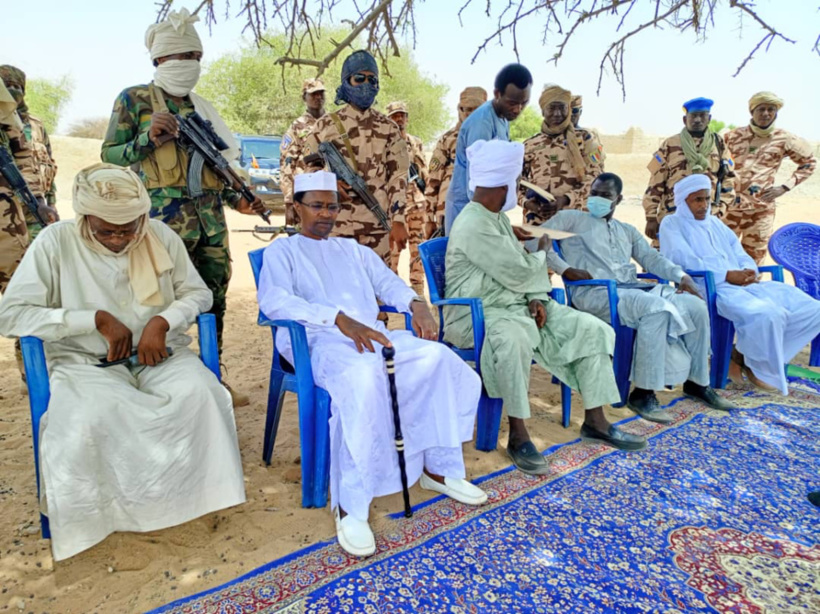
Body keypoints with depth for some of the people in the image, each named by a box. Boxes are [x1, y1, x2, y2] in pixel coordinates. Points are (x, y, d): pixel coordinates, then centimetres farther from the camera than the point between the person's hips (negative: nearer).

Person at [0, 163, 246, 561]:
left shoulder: (160, 235, 2)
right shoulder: (56, 241, -6)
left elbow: (199, 293, 7)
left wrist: (162, 321, -14)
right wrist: (97, 319, -16)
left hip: (159, 355, 2)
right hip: (86, 362, -2)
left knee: (198, 393, -30)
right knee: (92, 417, -35)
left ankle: (187, 492, -10)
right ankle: (106, 510, -8)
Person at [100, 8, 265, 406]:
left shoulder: (200, 106, 17)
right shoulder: (133, 99, 2)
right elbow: (109, 154, 1)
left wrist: (238, 201, 8)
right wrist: (149, 139, -14)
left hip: (211, 216, 6)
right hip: (166, 216, -5)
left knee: (214, 299, 9)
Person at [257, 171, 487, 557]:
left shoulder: (354, 250, 30)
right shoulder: (282, 251, 12)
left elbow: (389, 283, 17)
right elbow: (274, 301, -8)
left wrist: (416, 304, -8)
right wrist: (339, 318, -22)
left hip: (370, 337, 6)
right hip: (320, 341, -5)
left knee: (440, 359, -20)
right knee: (364, 377, -39)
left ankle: (439, 467, -7)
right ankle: (350, 506, -32)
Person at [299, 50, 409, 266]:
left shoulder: (389, 129, 9)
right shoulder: (325, 125, 6)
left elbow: (398, 177, 3)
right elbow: (304, 168, 11)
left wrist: (398, 221, -6)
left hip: (377, 226, 1)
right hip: (334, 225, -1)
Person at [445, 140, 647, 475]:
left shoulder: (497, 217, 13)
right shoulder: (473, 225, -19)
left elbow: (522, 267, 15)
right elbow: (520, 273, -20)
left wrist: (537, 298, -3)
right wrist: (541, 253, 2)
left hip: (517, 304, 9)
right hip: (477, 314, -9)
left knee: (592, 329, -2)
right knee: (513, 340, -43)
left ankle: (595, 421, 6)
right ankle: (518, 435, -26)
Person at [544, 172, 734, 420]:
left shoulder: (628, 230, 28)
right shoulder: (572, 218, 11)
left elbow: (652, 258, 15)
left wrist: (681, 276, -4)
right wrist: (565, 269, -13)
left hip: (633, 288, 7)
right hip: (596, 292, -6)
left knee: (696, 306, -9)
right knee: (657, 308, -33)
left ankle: (697, 382, 8)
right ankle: (642, 393, -24)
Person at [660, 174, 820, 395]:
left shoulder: (715, 223, 27)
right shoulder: (672, 224, 5)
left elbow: (741, 255, 22)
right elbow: (686, 261, -11)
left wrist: (748, 270, -3)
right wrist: (727, 275, -17)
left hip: (745, 284, 8)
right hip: (710, 288, -8)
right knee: (768, 315, -33)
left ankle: (748, 354, 2)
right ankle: (761, 367, -4)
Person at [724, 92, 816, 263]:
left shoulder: (785, 140, 2)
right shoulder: (734, 136, 4)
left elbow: (809, 163, 12)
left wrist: (784, 187, 2)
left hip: (761, 208, 0)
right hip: (731, 204, 0)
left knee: (753, 260, 5)